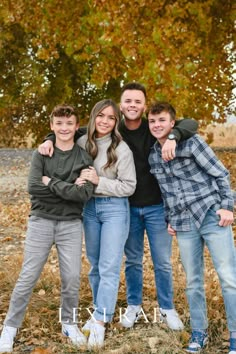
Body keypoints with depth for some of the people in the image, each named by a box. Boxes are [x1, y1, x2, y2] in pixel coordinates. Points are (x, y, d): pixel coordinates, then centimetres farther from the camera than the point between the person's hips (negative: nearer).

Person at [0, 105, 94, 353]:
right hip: (41, 221, -1)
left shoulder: (84, 158, 1)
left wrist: (52, 183, -13)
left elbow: (85, 194, -13)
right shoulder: (41, 154, 2)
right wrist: (68, 188, -14)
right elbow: (33, 188, -13)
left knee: (72, 278, 2)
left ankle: (68, 323, 23)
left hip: (71, 224, 1)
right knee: (27, 277, 0)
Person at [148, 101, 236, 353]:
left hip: (212, 216, -4)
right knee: (193, 281, 9)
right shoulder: (153, 156, 9)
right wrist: (169, 220, 14)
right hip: (184, 224, 5)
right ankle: (199, 332, 21)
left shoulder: (191, 142, -6)